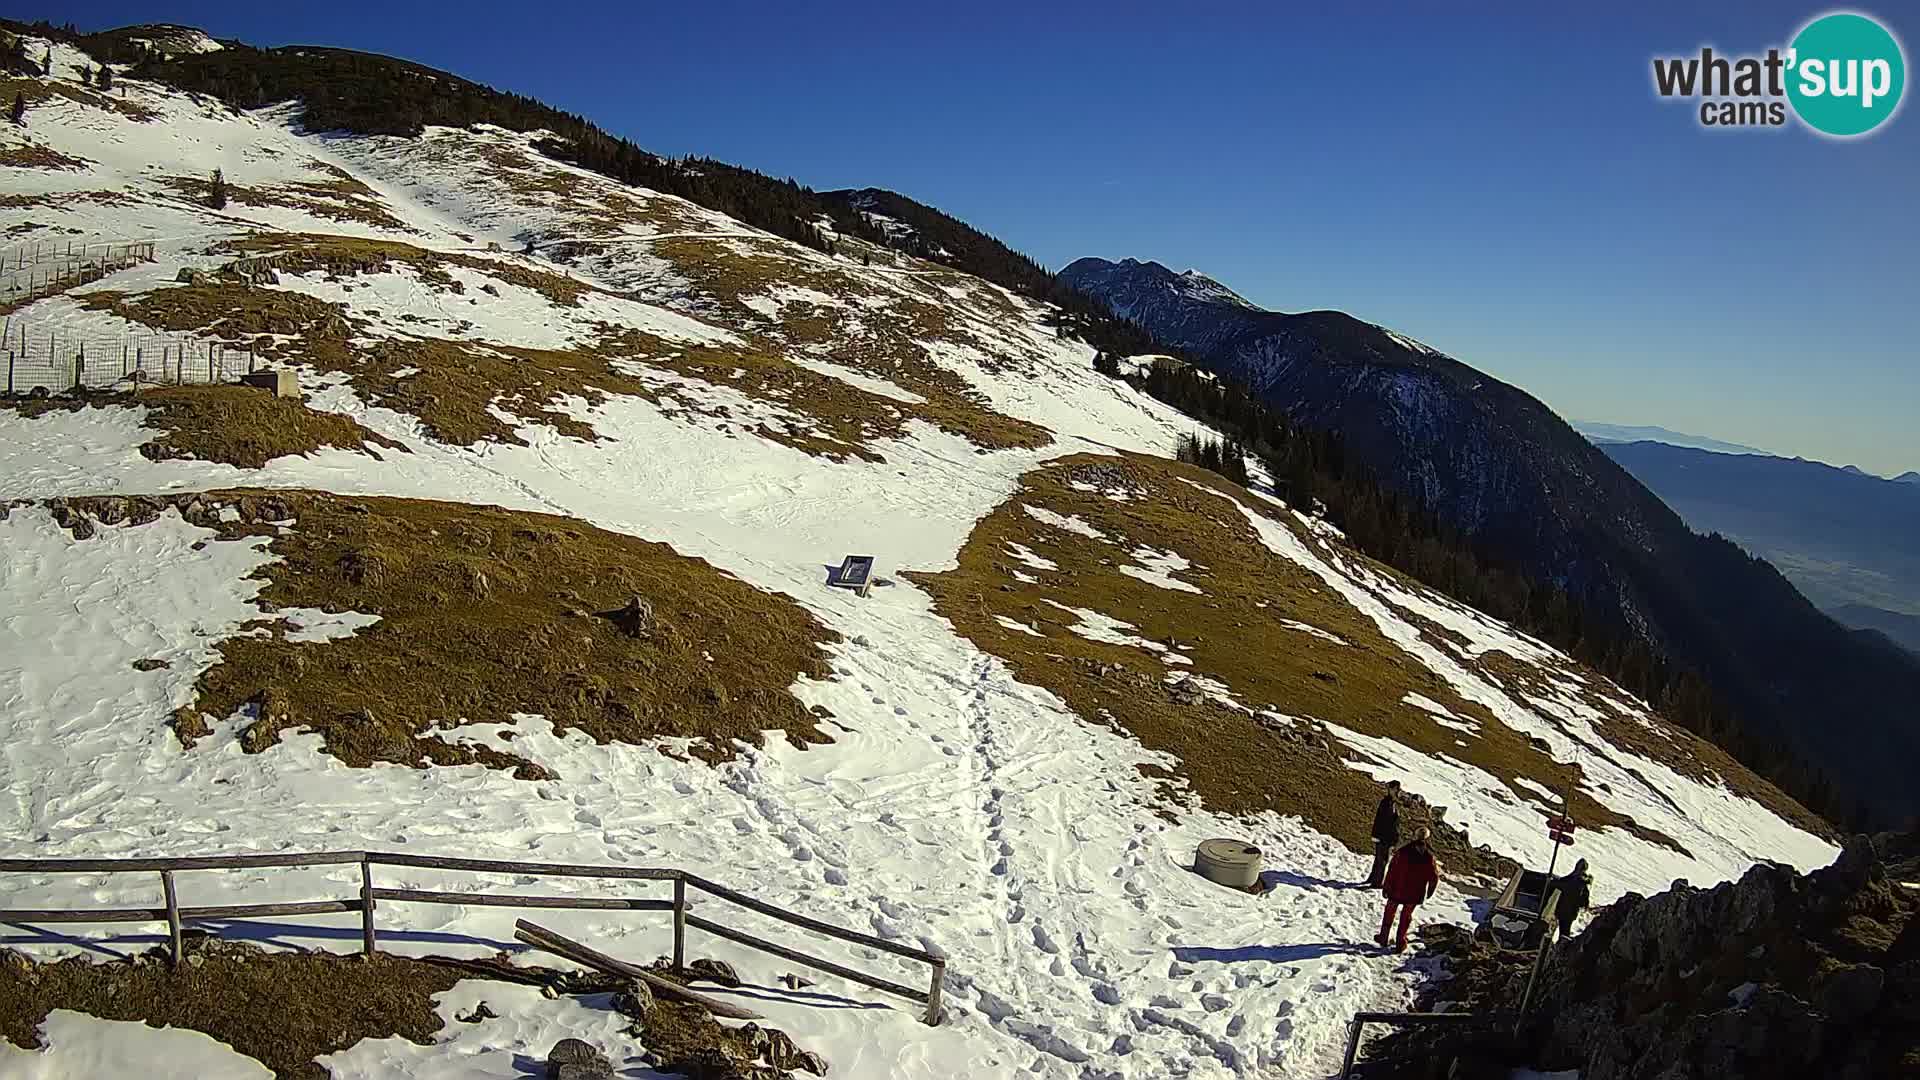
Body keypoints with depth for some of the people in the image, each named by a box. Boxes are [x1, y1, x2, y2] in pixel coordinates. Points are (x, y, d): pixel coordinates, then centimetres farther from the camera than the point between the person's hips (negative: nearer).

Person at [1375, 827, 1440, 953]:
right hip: (1415, 894, 1)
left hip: (1397, 890, -1)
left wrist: (1386, 887, -1)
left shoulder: (1402, 852, -16)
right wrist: (1429, 892, 16)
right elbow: (1434, 878, -2)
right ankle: (1401, 943, 20)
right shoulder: (1429, 857, -11)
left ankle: (1383, 937, 28)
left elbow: (1392, 871, -12)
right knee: (1406, 915, 16)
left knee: (1390, 911, 19)